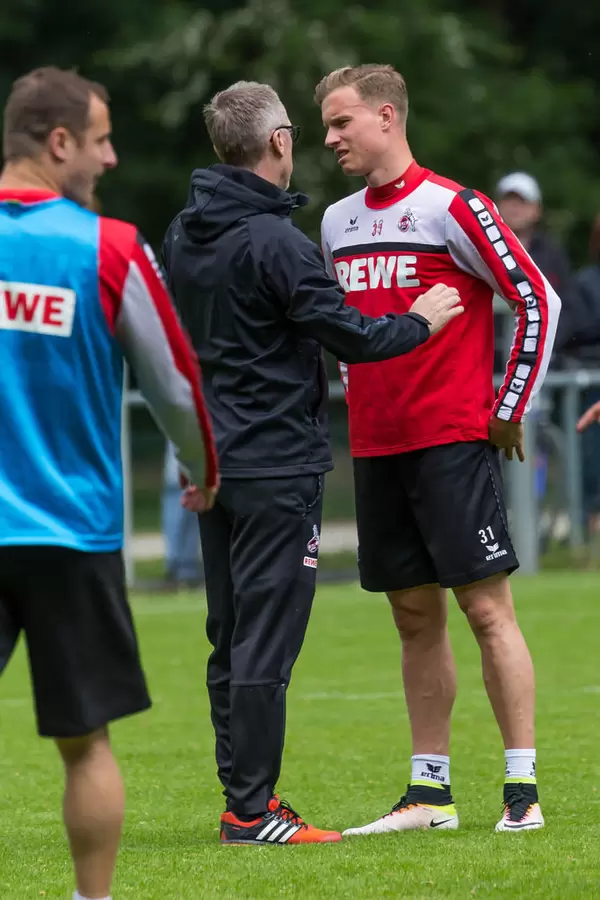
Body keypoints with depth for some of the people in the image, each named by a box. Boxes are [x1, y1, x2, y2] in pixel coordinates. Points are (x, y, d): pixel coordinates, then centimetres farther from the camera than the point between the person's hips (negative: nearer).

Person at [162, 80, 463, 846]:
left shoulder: (181, 236, 9)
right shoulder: (273, 242, -17)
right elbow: (351, 336, -16)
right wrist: (420, 322, 1)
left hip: (212, 461, 8)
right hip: (276, 467, -8)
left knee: (230, 638, 13)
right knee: (265, 640, -6)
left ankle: (245, 796, 18)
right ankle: (251, 812, -5)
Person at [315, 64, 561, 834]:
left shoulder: (451, 208, -8)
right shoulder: (337, 222, 13)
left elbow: (537, 299, -8)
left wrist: (509, 411, -7)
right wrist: (359, 395, 16)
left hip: (452, 438, -6)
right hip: (375, 447, 7)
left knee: (486, 607, -7)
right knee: (414, 616, 9)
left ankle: (523, 788, -5)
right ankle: (430, 791, 13)